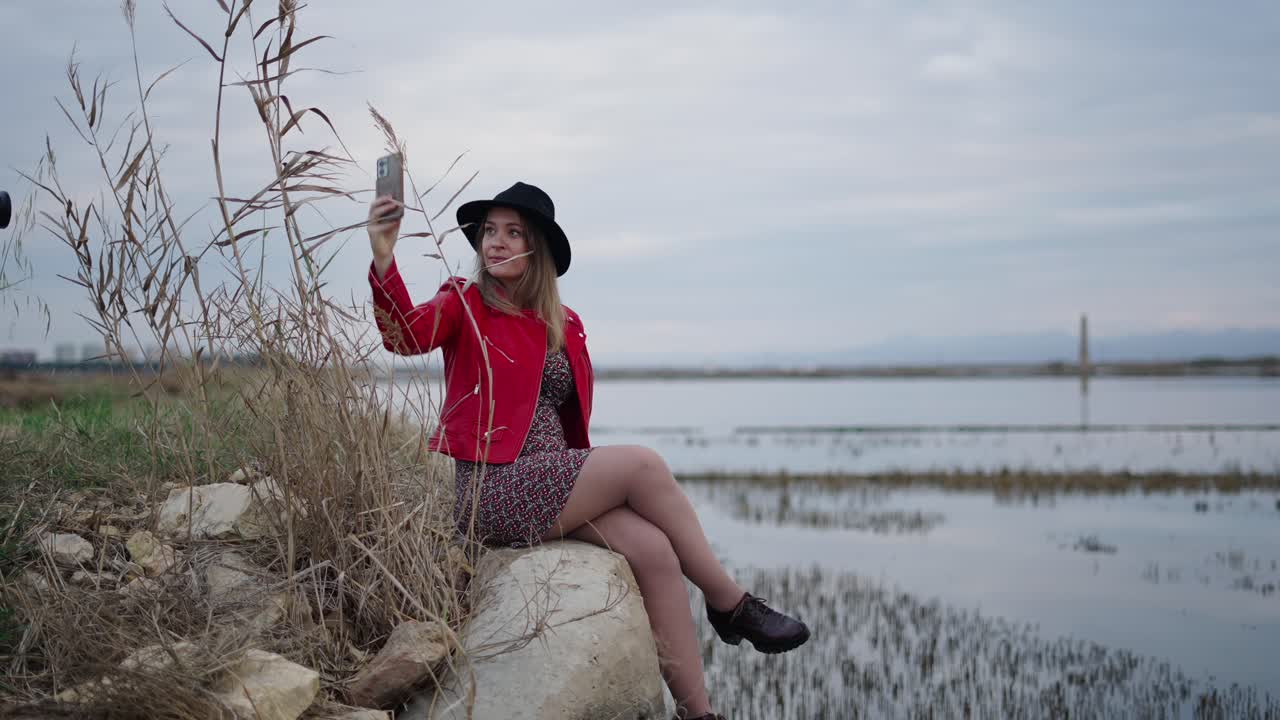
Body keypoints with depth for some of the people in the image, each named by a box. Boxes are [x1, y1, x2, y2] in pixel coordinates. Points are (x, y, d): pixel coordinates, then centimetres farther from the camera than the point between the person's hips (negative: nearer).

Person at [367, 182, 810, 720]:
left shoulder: (566, 326, 15)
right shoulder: (464, 303, 0)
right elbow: (405, 334, -21)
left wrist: (588, 479, 6)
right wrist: (384, 261, -38)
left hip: (555, 483, 6)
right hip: (491, 489, -5)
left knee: (654, 550, -19)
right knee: (642, 464, -20)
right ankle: (730, 604, -6)